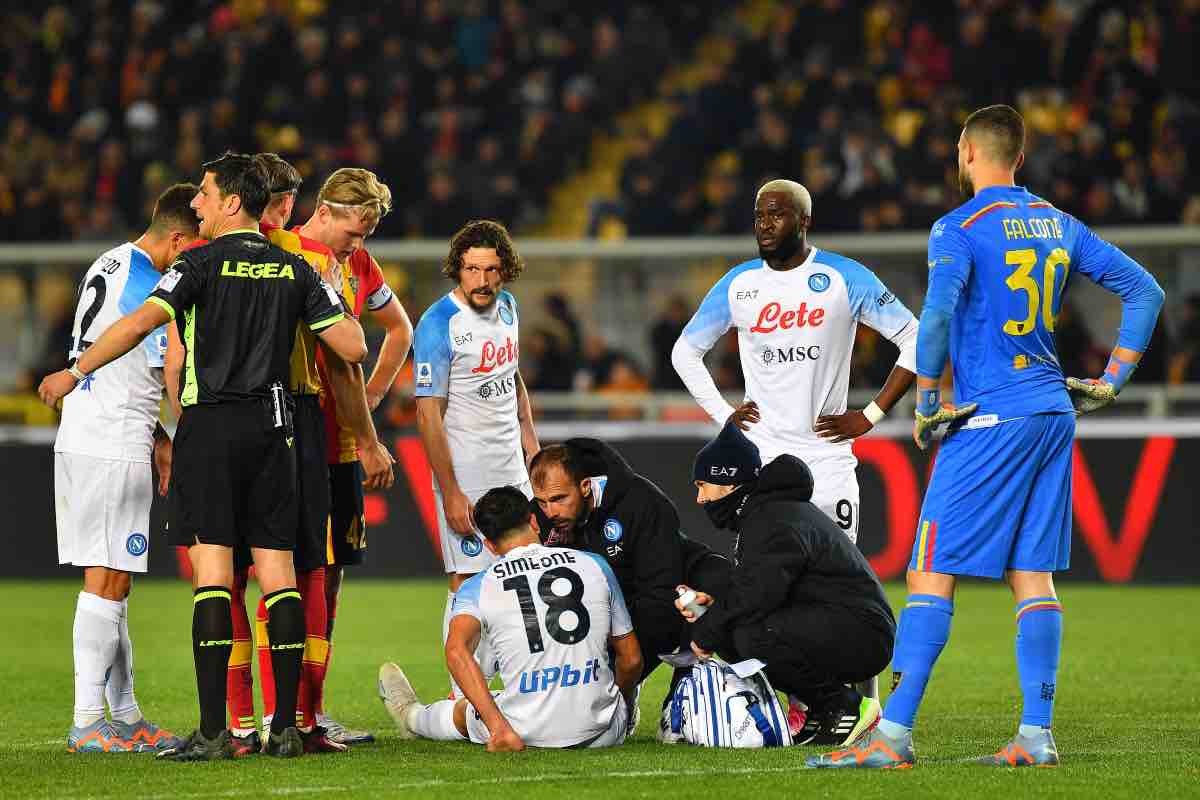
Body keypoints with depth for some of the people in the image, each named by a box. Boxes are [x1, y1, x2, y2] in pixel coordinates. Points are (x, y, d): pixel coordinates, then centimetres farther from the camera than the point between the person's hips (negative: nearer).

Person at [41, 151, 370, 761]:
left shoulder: (203, 263, -4)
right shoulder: (294, 269, 9)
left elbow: (142, 321, -15)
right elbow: (353, 347, 6)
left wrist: (75, 372, -6)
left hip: (212, 423, -4)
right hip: (273, 424, 4)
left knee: (212, 568, -7)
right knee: (278, 569, 5)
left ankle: (213, 731, -13)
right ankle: (286, 727, 3)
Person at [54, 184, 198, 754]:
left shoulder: (109, 266, 17)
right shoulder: (146, 284, -14)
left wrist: (157, 437, 20)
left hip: (82, 442, 10)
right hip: (113, 449, -10)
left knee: (110, 583, 12)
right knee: (107, 580, -8)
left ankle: (124, 716, 16)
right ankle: (88, 723, -8)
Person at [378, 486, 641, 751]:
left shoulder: (477, 588, 2)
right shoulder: (595, 565, 7)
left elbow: (457, 651, -17)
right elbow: (631, 659, 12)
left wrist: (499, 727, -21)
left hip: (530, 735, -1)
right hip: (603, 735, 1)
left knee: (465, 710, 33)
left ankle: (412, 716, 60)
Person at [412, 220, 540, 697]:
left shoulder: (505, 306, 6)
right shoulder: (439, 326, -17)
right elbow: (428, 412, -18)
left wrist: (529, 438, 18)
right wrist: (450, 493, -20)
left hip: (511, 468, 8)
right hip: (466, 473, -8)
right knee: (469, 582, -8)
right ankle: (463, 696, -3)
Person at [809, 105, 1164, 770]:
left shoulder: (960, 227, -8)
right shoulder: (1058, 225, 12)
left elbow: (936, 314, -23)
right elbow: (1144, 290, 16)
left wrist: (926, 403, -12)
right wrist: (1111, 381, 17)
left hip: (989, 418, -7)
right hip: (1053, 415, 7)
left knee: (931, 575, -6)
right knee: (1033, 577, 8)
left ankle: (893, 734, -10)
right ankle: (1036, 736, 3)